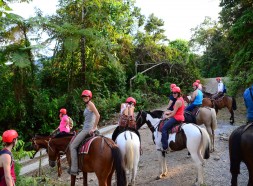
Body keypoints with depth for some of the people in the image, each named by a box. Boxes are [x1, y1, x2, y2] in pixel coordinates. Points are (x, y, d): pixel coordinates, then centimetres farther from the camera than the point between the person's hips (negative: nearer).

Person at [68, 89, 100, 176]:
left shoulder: (90, 104, -10)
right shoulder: (87, 105, 18)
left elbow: (98, 115, -21)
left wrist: (93, 128, -20)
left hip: (88, 129, -11)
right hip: (86, 129, 11)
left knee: (72, 146, -7)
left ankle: (74, 169, -7)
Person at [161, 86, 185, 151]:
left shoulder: (178, 101, -19)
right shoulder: (181, 99, 11)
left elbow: (174, 113, -18)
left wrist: (167, 116, -4)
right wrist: (169, 112, 13)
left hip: (177, 118, -11)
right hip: (181, 118, 11)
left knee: (164, 128, -11)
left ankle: (165, 147, -11)